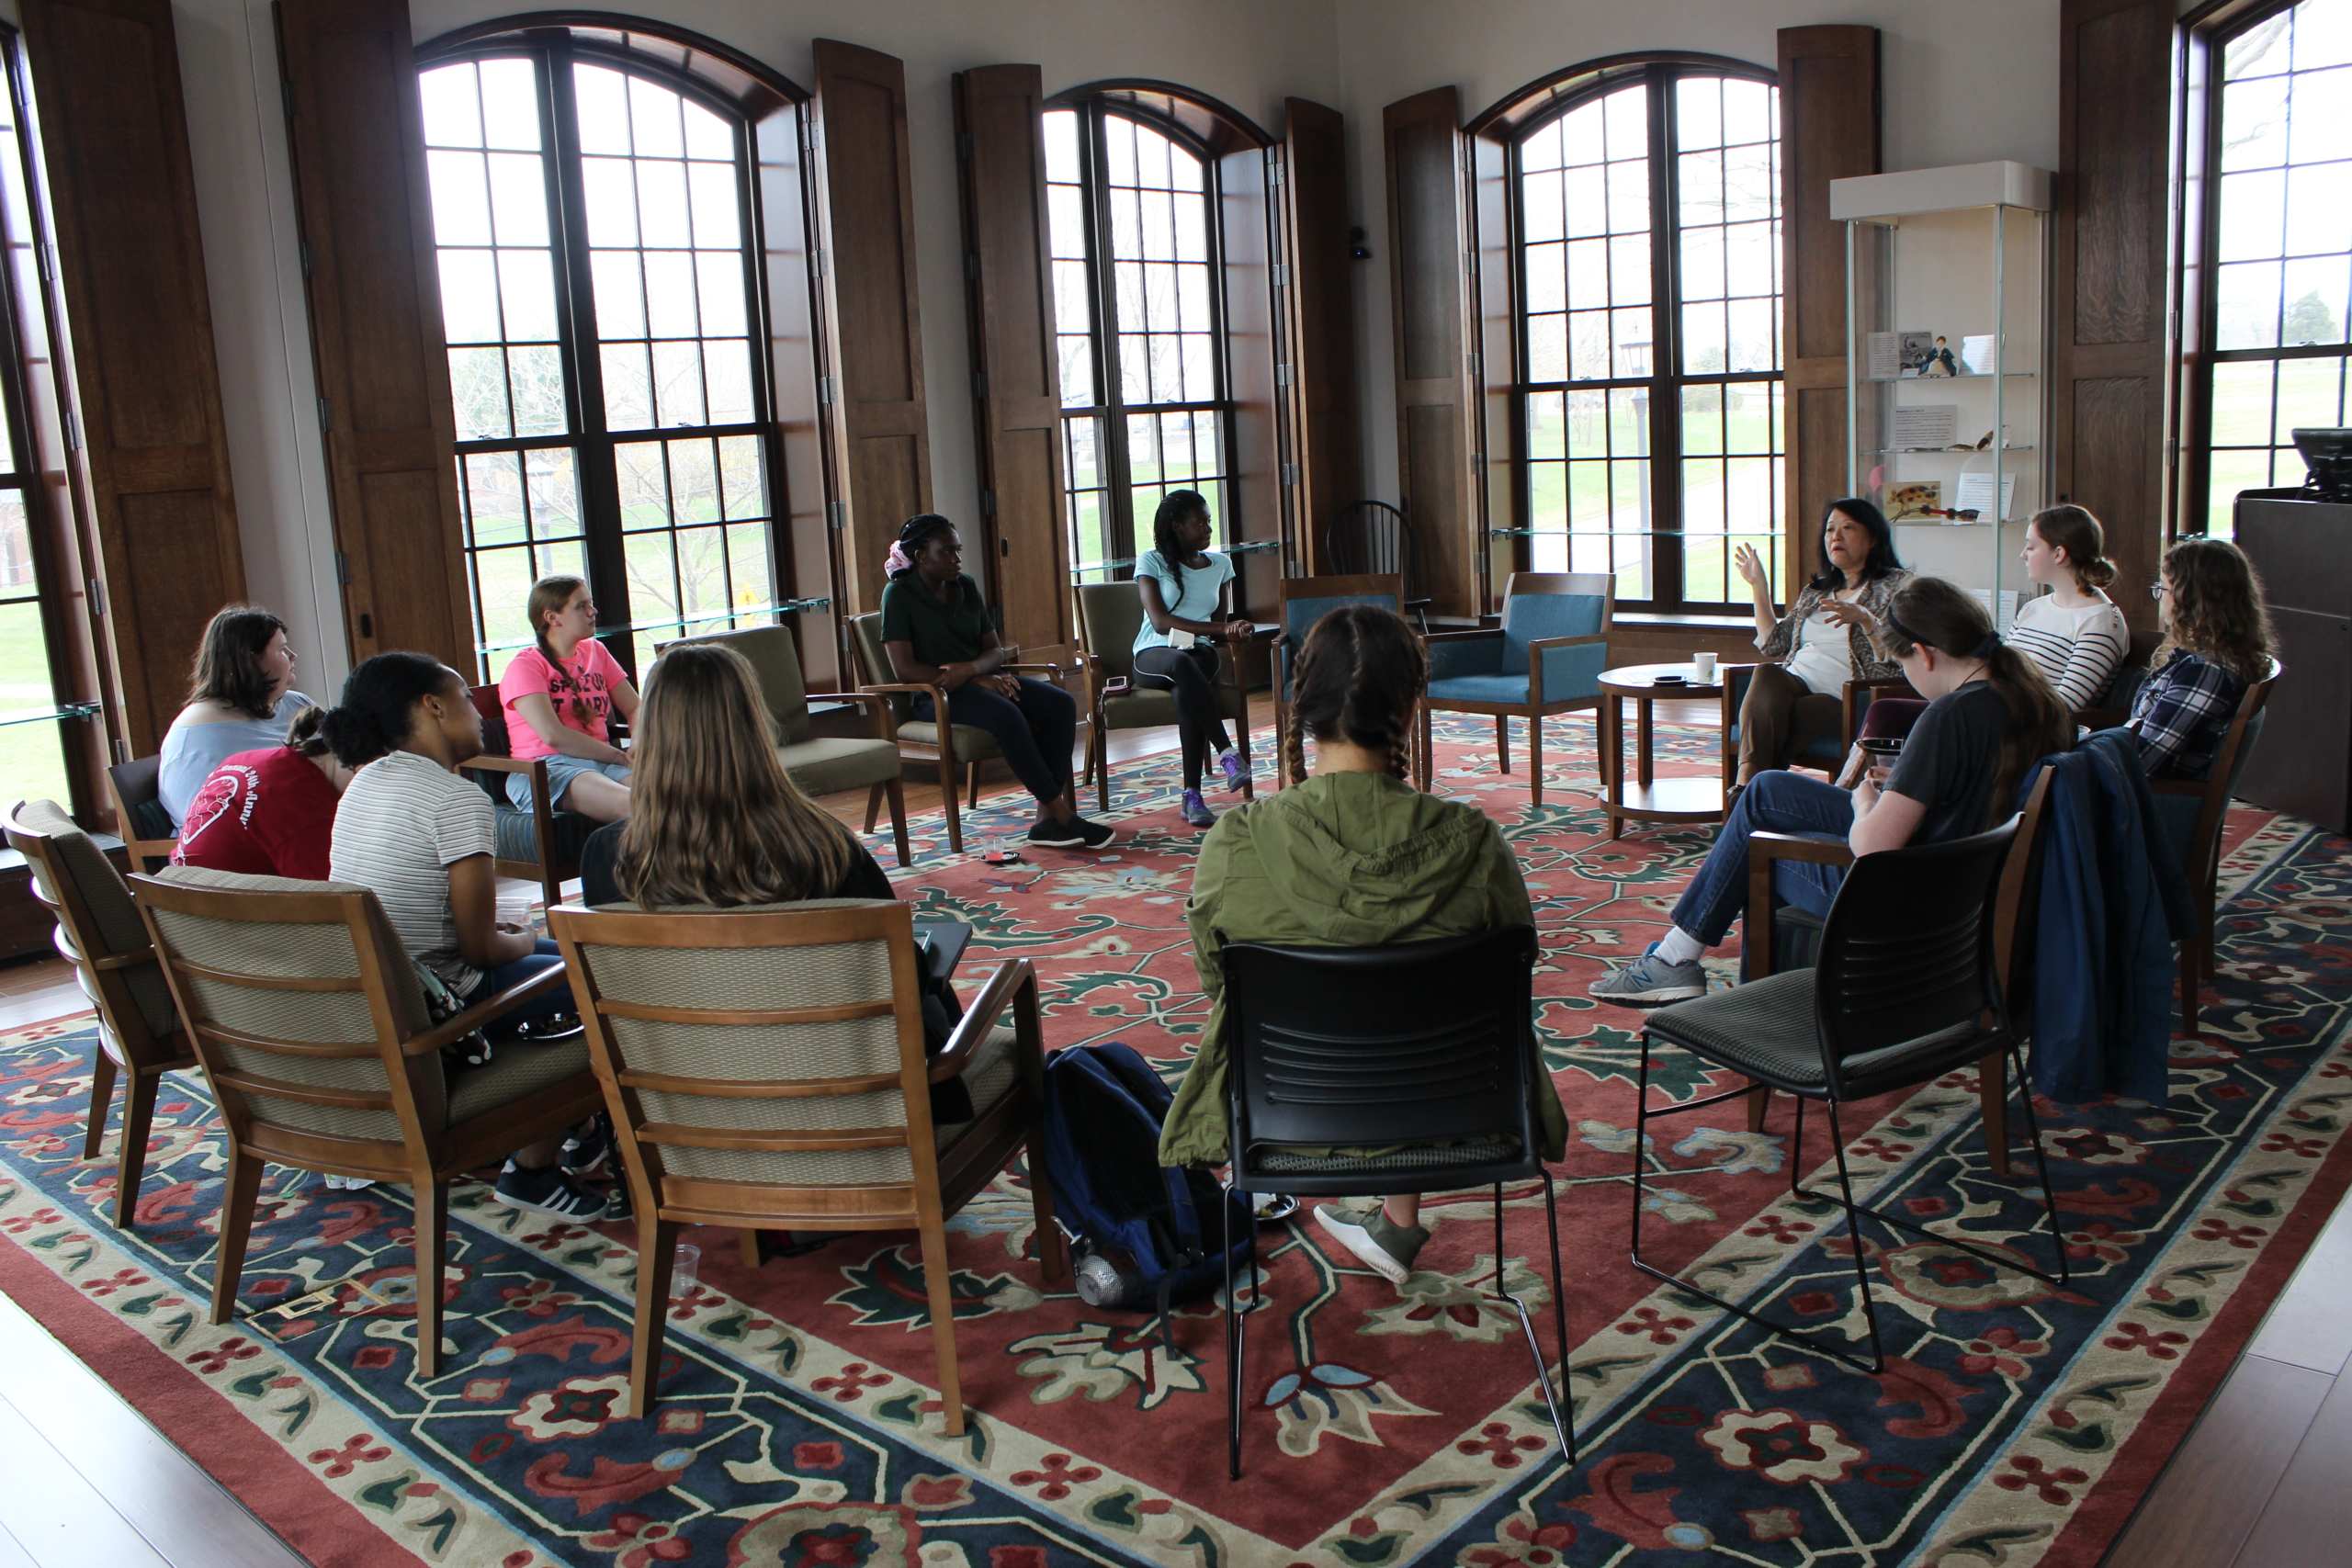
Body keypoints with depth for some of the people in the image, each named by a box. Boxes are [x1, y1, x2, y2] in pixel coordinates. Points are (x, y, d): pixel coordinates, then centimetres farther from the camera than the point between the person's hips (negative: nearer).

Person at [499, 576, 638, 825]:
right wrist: (620, 757, -11)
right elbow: (553, 735, -12)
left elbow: (635, 709, 16)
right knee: (631, 804, -39)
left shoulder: (596, 652, 21)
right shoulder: (525, 667, 2)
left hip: (602, 762, 5)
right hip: (543, 773, -5)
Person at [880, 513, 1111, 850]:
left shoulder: (966, 587, 12)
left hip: (981, 679, 7)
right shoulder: (899, 595, -7)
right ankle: (1063, 815, -27)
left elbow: (995, 650, 10)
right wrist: (980, 681, -20)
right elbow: (904, 667, -16)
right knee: (1007, 714, -35)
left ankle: (1047, 818, -24)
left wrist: (971, 668, -17)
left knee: (1061, 704, -18)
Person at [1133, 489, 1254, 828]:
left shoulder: (1220, 563, 15)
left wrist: (1229, 628, -12)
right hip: (1154, 654, -2)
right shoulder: (1152, 561, 0)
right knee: (1182, 663, -41)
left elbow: (1220, 619, 15)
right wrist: (1220, 628, -18)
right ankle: (1227, 753, -44)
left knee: (1186, 692, -36)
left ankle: (1192, 797, -39)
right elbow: (1160, 622, -11)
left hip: (1199, 652, 2)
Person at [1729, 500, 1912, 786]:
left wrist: (1864, 618, -22)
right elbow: (1773, 643, 26)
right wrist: (1759, 585, 26)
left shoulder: (1896, 585, 8)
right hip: (1795, 684, 5)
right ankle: (1747, 786, -47)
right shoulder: (1815, 591, 28)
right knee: (1766, 674, -32)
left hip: (1843, 698, -4)